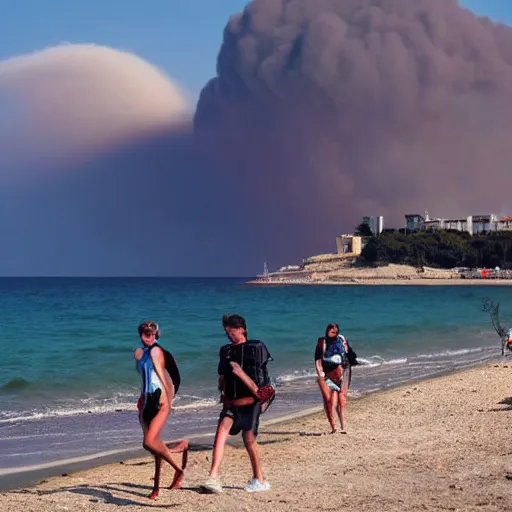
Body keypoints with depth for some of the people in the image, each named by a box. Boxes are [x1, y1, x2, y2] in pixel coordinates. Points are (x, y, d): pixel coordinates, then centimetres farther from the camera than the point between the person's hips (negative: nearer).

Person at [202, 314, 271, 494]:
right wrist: (222, 392, 8)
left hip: (249, 400, -4)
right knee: (221, 432, -15)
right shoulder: (225, 351, 13)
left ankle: (260, 480, 17)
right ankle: (213, 478, -23)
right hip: (231, 402, 4)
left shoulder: (256, 347, 0)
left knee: (249, 440, 0)